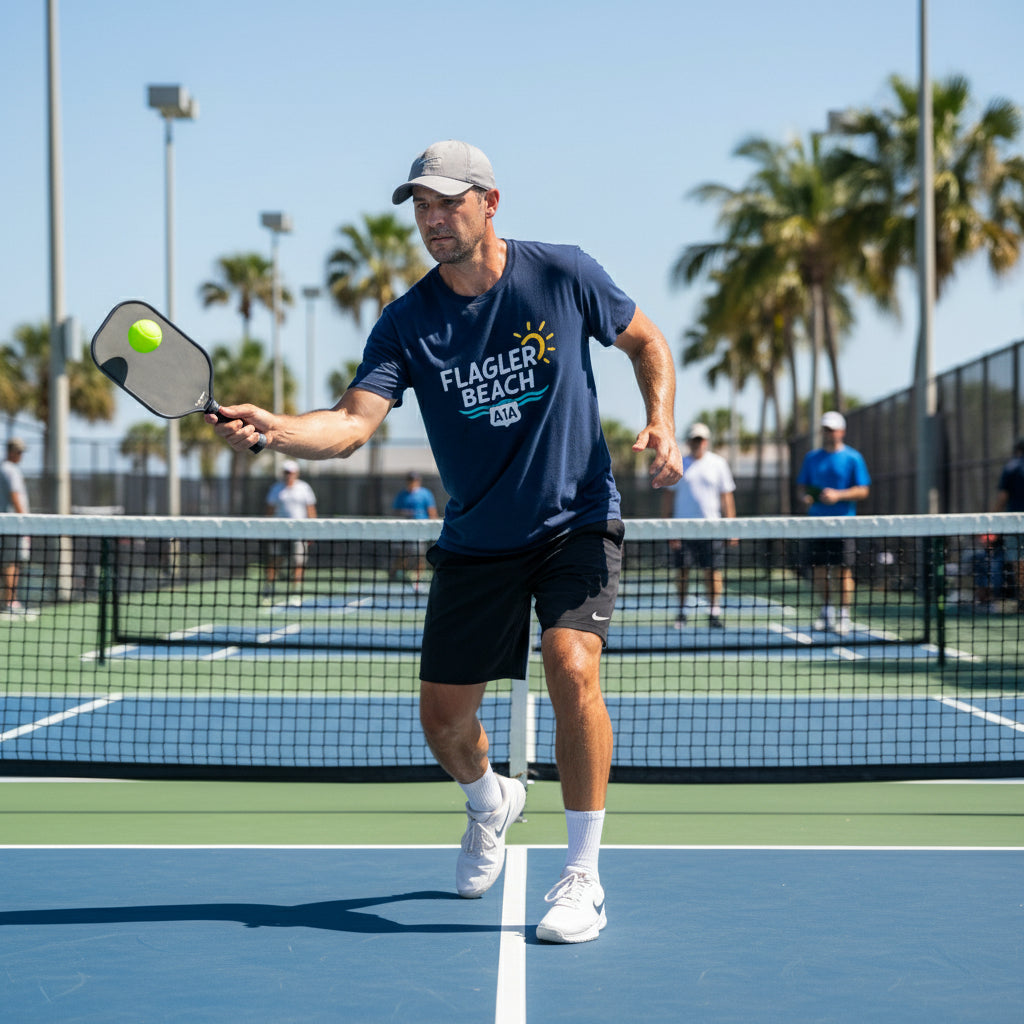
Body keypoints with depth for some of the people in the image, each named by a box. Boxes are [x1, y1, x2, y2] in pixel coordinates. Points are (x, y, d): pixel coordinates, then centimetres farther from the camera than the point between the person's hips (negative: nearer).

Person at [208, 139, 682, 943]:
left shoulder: (563, 275, -9)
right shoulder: (407, 324, -9)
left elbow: (646, 340, 7)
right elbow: (353, 423, -22)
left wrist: (661, 424, -10)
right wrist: (275, 429, -42)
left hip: (578, 523, -2)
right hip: (476, 543, 2)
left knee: (571, 667, -26)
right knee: (443, 718, 4)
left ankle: (584, 878, -12)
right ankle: (491, 803, 43)